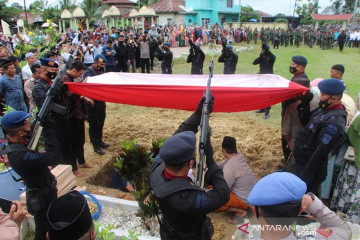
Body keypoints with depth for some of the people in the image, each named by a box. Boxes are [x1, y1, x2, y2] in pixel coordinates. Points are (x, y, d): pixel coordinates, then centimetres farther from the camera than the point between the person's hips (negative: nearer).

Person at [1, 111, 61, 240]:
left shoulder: (14, 143, -8)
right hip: (42, 197, -9)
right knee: (44, 227, 14)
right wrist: (50, 131, -34)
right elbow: (54, 158, -40)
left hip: (46, 189, 9)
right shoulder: (20, 155, -38)